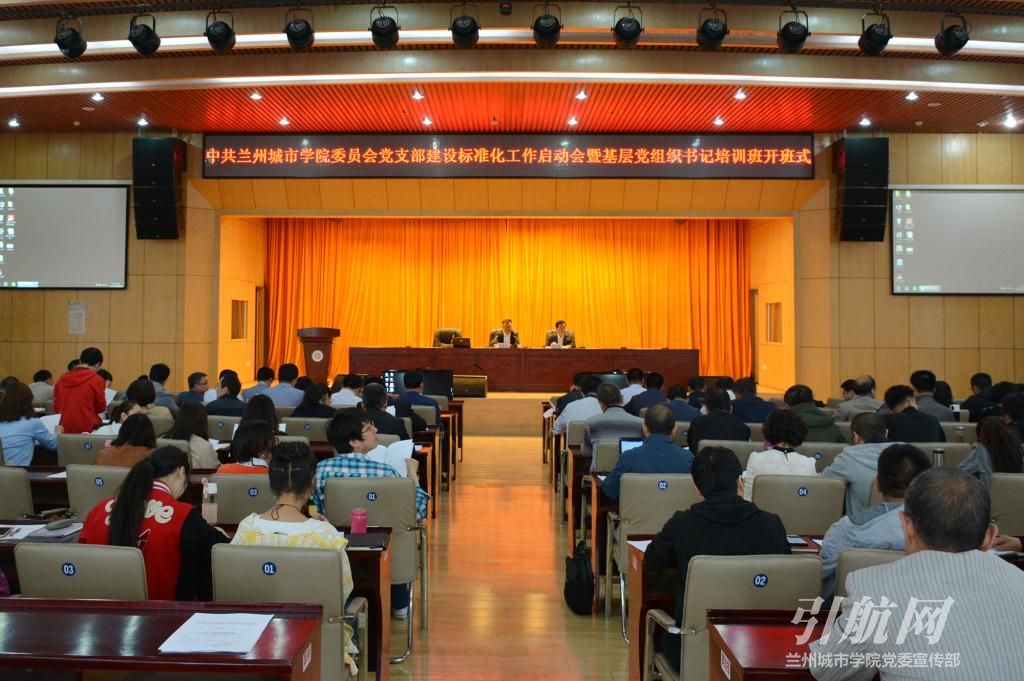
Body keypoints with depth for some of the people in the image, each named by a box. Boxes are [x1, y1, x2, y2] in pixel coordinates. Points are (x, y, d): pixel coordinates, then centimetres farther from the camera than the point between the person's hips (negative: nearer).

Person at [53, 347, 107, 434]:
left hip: (64, 428, 5)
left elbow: (56, 407, 10)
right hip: (87, 427, -5)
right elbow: (101, 407, -1)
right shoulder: (96, 379, -9)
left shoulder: (62, 379, 5)